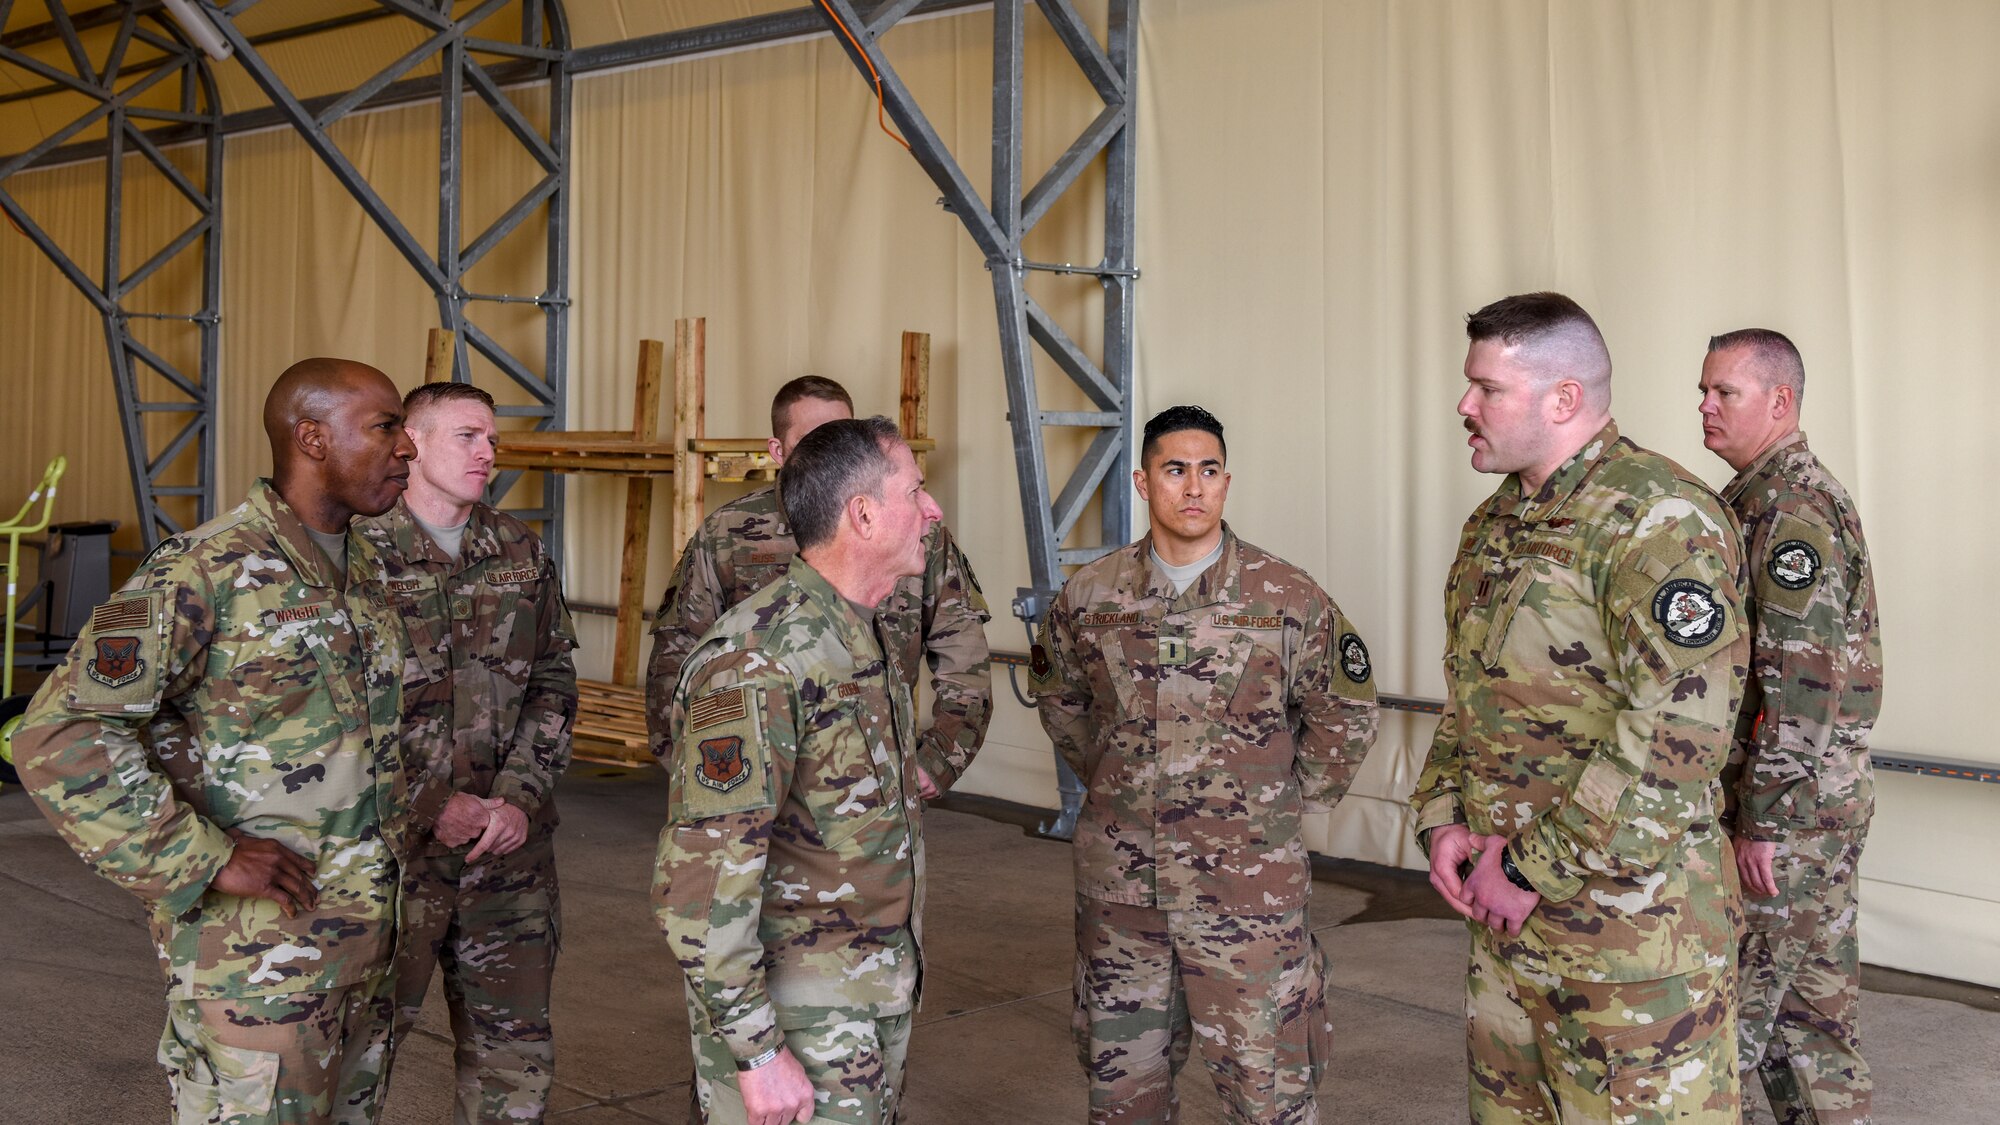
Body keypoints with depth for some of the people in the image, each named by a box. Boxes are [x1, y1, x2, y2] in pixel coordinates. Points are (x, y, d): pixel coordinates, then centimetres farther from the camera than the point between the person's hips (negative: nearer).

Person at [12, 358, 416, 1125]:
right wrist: (206, 858, -20)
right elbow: (59, 737, -18)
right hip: (257, 947, -7)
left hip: (368, 936, 7)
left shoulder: (369, 571, 8)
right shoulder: (202, 575, -15)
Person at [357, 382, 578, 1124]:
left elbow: (555, 683, 9)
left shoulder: (522, 554, 8)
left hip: (512, 847, 4)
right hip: (395, 842, -4)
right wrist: (434, 805, -13)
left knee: (515, 1050, 11)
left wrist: (521, 795, -6)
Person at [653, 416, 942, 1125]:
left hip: (882, 1003, 9)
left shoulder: (867, 639, 7)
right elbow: (699, 880, -25)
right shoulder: (758, 659, -22)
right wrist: (757, 1050, -23)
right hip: (791, 1014, -8)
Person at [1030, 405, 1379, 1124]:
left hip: (1248, 884, -2)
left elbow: (1347, 717, 5)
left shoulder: (1289, 600, -5)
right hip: (1118, 878, 3)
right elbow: (1059, 703, 19)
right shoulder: (1089, 597, 1)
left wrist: (1285, 804, 5)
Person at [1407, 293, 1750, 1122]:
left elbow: (1676, 740, -24)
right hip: (1503, 910, 8)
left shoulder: (1660, 522, -16)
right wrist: (1443, 818, 4)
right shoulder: (1495, 524, 12)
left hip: (1631, 926, -8)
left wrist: (1533, 867, -19)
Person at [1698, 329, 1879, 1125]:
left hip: (1788, 805, -10)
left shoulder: (1788, 503, -15)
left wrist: (1761, 819, -22)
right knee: (1813, 1009, 15)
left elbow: (1802, 676, -23)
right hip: (1830, 799, 10)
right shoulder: (1805, 494, 17)